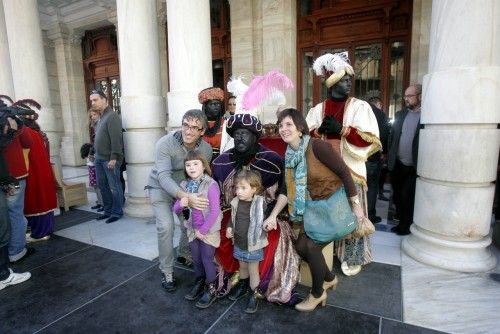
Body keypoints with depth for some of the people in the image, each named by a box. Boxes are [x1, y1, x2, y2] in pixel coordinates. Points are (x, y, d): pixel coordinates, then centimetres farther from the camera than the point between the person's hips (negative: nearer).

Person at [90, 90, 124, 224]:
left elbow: (116, 138, -18)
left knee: (114, 186, 0)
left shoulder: (112, 116, -11)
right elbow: (99, 139, 18)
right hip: (99, 159, 9)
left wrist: (113, 158, -22)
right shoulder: (102, 117, 17)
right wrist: (96, 156, 13)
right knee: (102, 185, 13)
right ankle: (108, 211, 24)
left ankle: (117, 212, 11)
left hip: (109, 159, -9)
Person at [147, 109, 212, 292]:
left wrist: (197, 194, -23)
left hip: (186, 189, 3)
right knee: (166, 226, -15)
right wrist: (185, 197, -51)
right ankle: (166, 271, 6)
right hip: (161, 188, -3)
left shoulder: (206, 149, -16)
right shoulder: (165, 143, -28)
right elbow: (164, 177, -36)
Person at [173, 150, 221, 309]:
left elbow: (215, 211, -21)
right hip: (192, 230, 5)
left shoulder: (211, 185, -19)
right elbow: (176, 210, 4)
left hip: (209, 231, -5)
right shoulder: (184, 186, 0)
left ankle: (211, 290, 27)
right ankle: (199, 283, 42)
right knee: (196, 260, 19)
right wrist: (180, 205, -20)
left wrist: (203, 230, -16)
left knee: (207, 260, 7)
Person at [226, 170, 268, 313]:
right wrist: (229, 227, -5)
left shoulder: (260, 203, -21)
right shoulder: (235, 202, -7)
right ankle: (243, 287, 49)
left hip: (253, 245, -5)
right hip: (238, 243, 5)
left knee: (253, 271, 11)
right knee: (242, 267, 26)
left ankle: (253, 295, 31)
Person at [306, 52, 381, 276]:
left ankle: (352, 257, 18)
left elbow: (370, 138, -8)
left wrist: (341, 129, -17)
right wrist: (320, 130, -12)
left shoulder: (359, 107, 1)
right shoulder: (318, 109, 9)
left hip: (349, 169, -2)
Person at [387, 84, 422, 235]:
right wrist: (389, 157, 5)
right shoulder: (400, 115, 9)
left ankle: (407, 225, 20)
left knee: (407, 197, -1)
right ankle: (402, 223, 31)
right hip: (397, 165, 5)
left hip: (414, 167, -5)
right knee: (397, 197, 13)